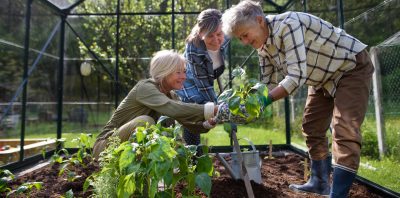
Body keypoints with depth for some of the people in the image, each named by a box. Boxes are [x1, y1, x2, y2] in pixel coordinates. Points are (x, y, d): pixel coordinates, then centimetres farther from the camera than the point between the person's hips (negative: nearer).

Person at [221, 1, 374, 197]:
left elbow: (297, 76, -37)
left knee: (344, 131, -18)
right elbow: (269, 84, -2)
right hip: (324, 77, 9)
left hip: (352, 66, -8)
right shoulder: (263, 45, -5)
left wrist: (265, 100, -38)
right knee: (312, 128, 10)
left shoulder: (287, 25, -32)